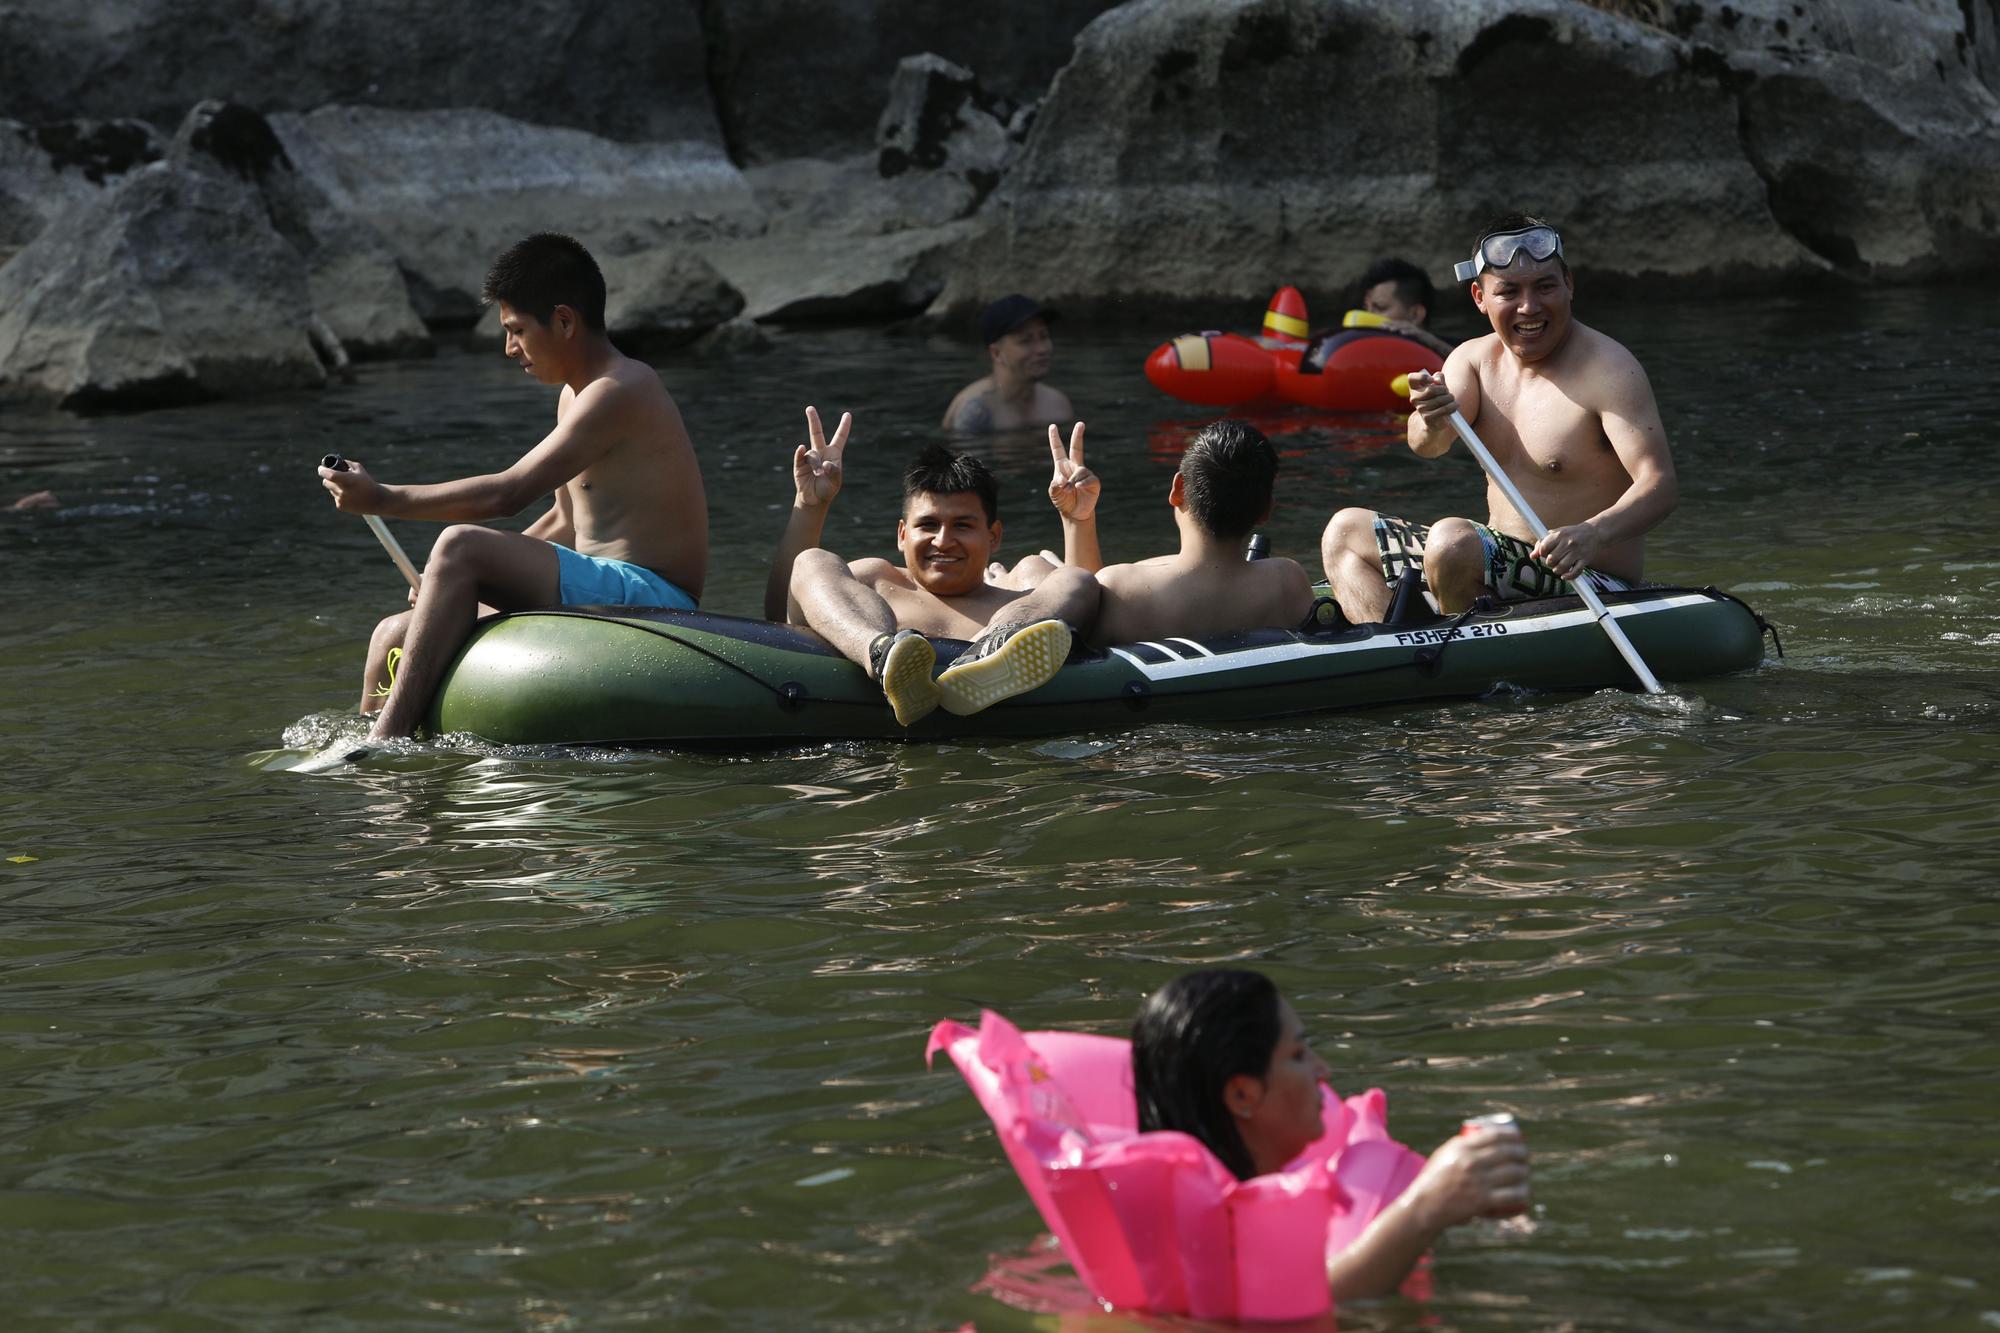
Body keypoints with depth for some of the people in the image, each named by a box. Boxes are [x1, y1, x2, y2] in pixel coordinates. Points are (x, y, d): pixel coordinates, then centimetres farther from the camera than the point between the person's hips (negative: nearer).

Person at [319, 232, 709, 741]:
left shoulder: (621, 390, -14)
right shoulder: (574, 395, 19)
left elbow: (507, 493, -21)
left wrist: (387, 499, -14)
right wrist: (458, 582, 13)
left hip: (651, 597, -10)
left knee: (461, 546, -27)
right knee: (393, 637, 5)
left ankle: (385, 741, -29)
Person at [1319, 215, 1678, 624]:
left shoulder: (1608, 370, -15)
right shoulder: (1472, 358, 4)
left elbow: (1662, 485, -25)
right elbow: (1427, 447, -13)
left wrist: (1592, 535, -45)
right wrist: (1431, 423, -39)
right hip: (1503, 560, 8)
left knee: (1451, 541, -31)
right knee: (1345, 533, 9)